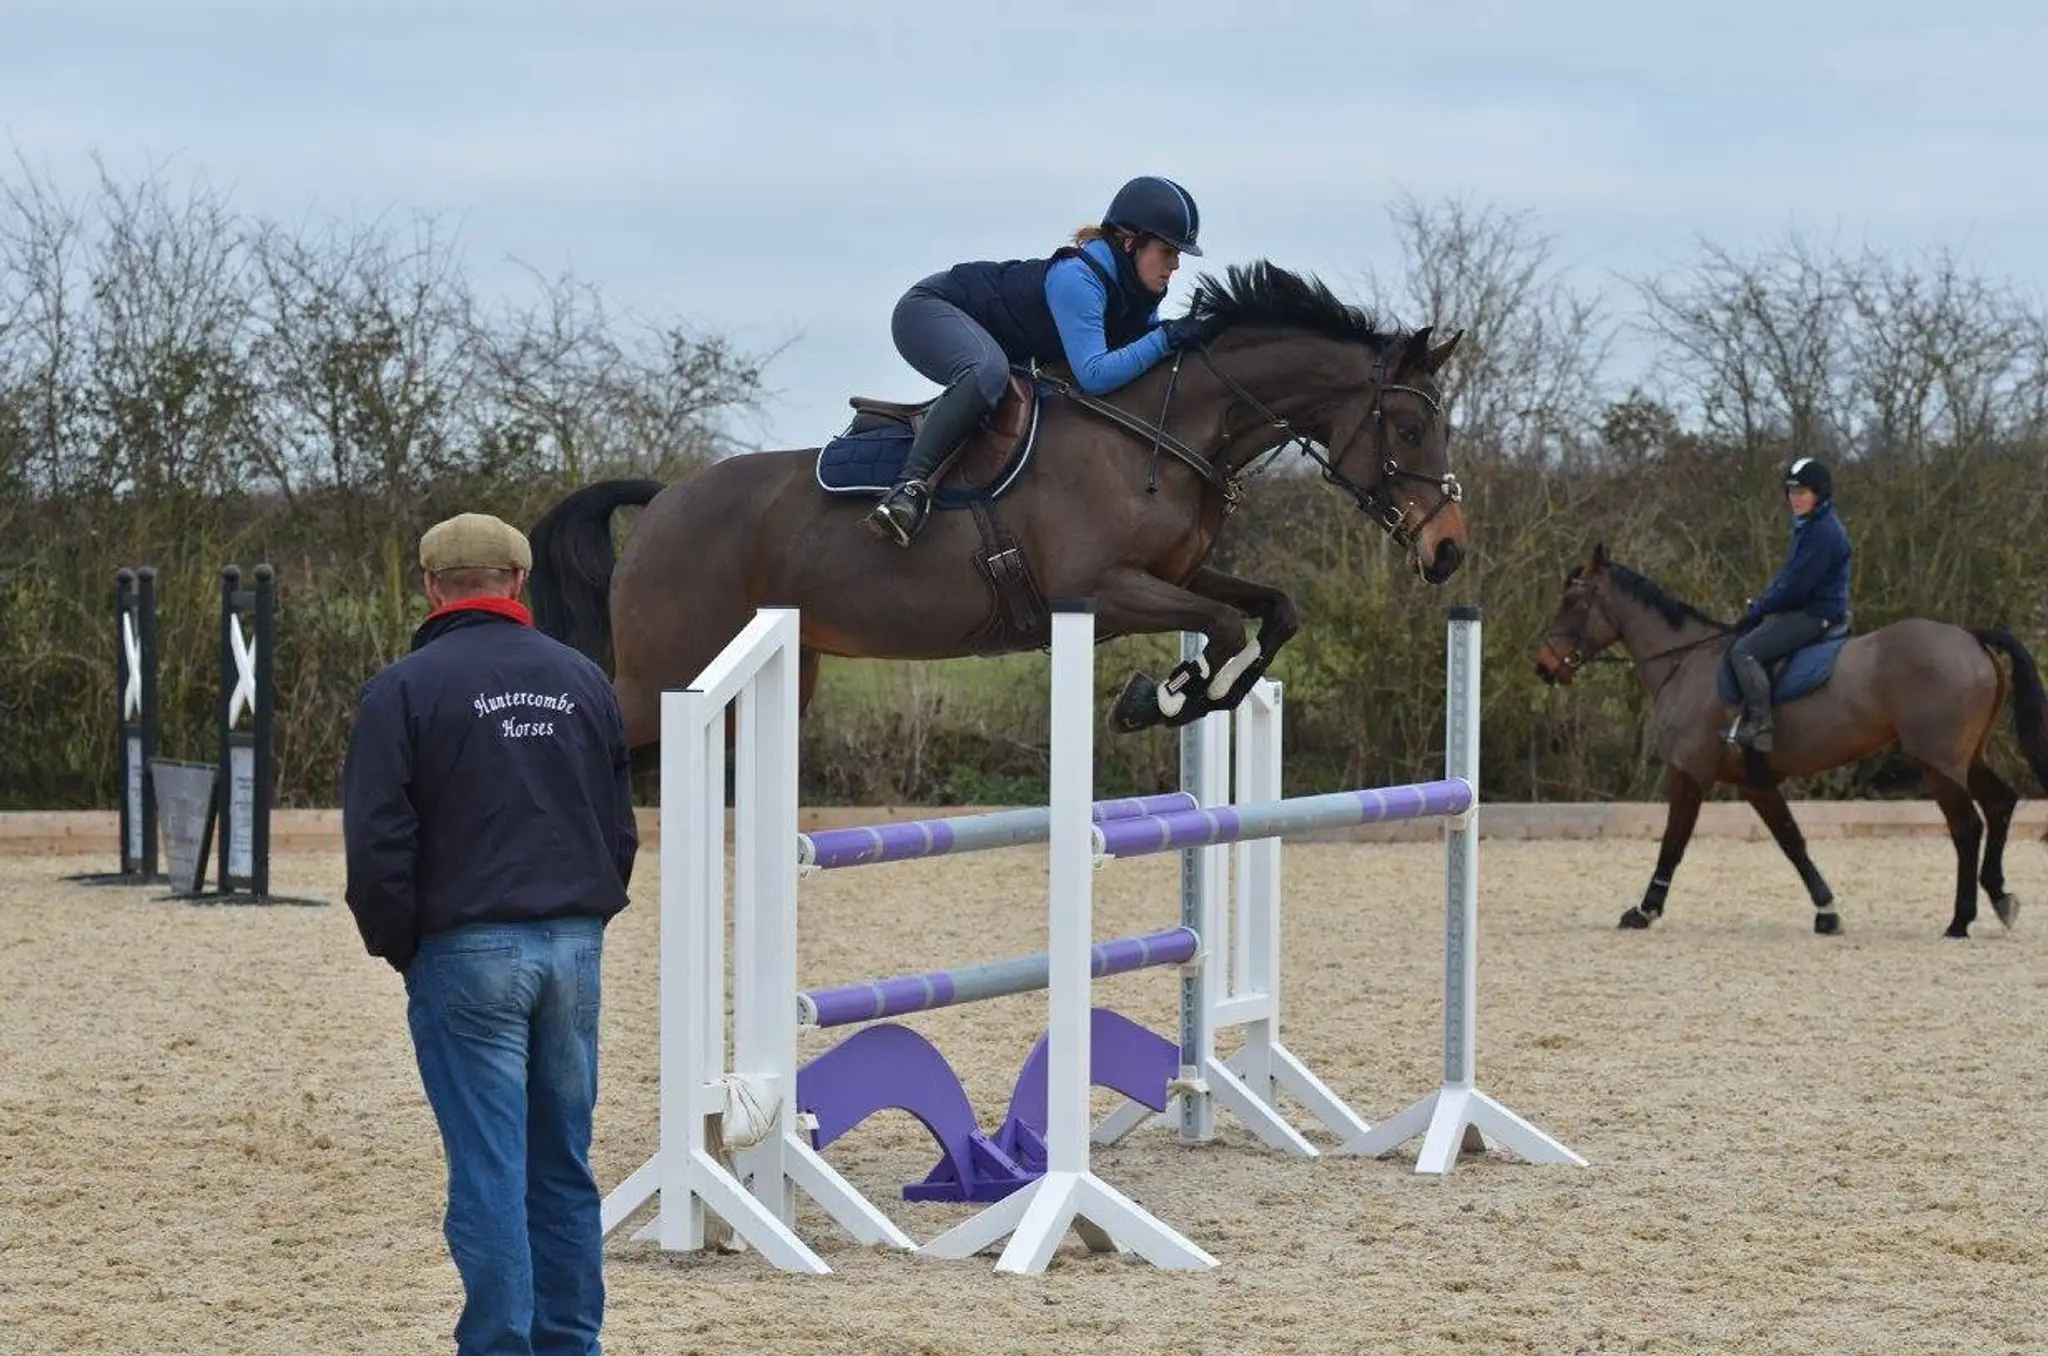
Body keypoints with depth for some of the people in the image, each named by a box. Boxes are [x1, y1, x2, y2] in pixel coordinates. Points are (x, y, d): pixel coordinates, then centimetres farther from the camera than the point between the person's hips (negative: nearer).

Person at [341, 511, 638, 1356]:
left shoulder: (406, 689, -5)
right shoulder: (582, 680, 10)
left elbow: (377, 840, -9)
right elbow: (621, 826, 15)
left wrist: (396, 946, 3)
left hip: (466, 950, -4)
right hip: (574, 945, 4)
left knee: (488, 1168, -2)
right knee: (565, 1166, 11)